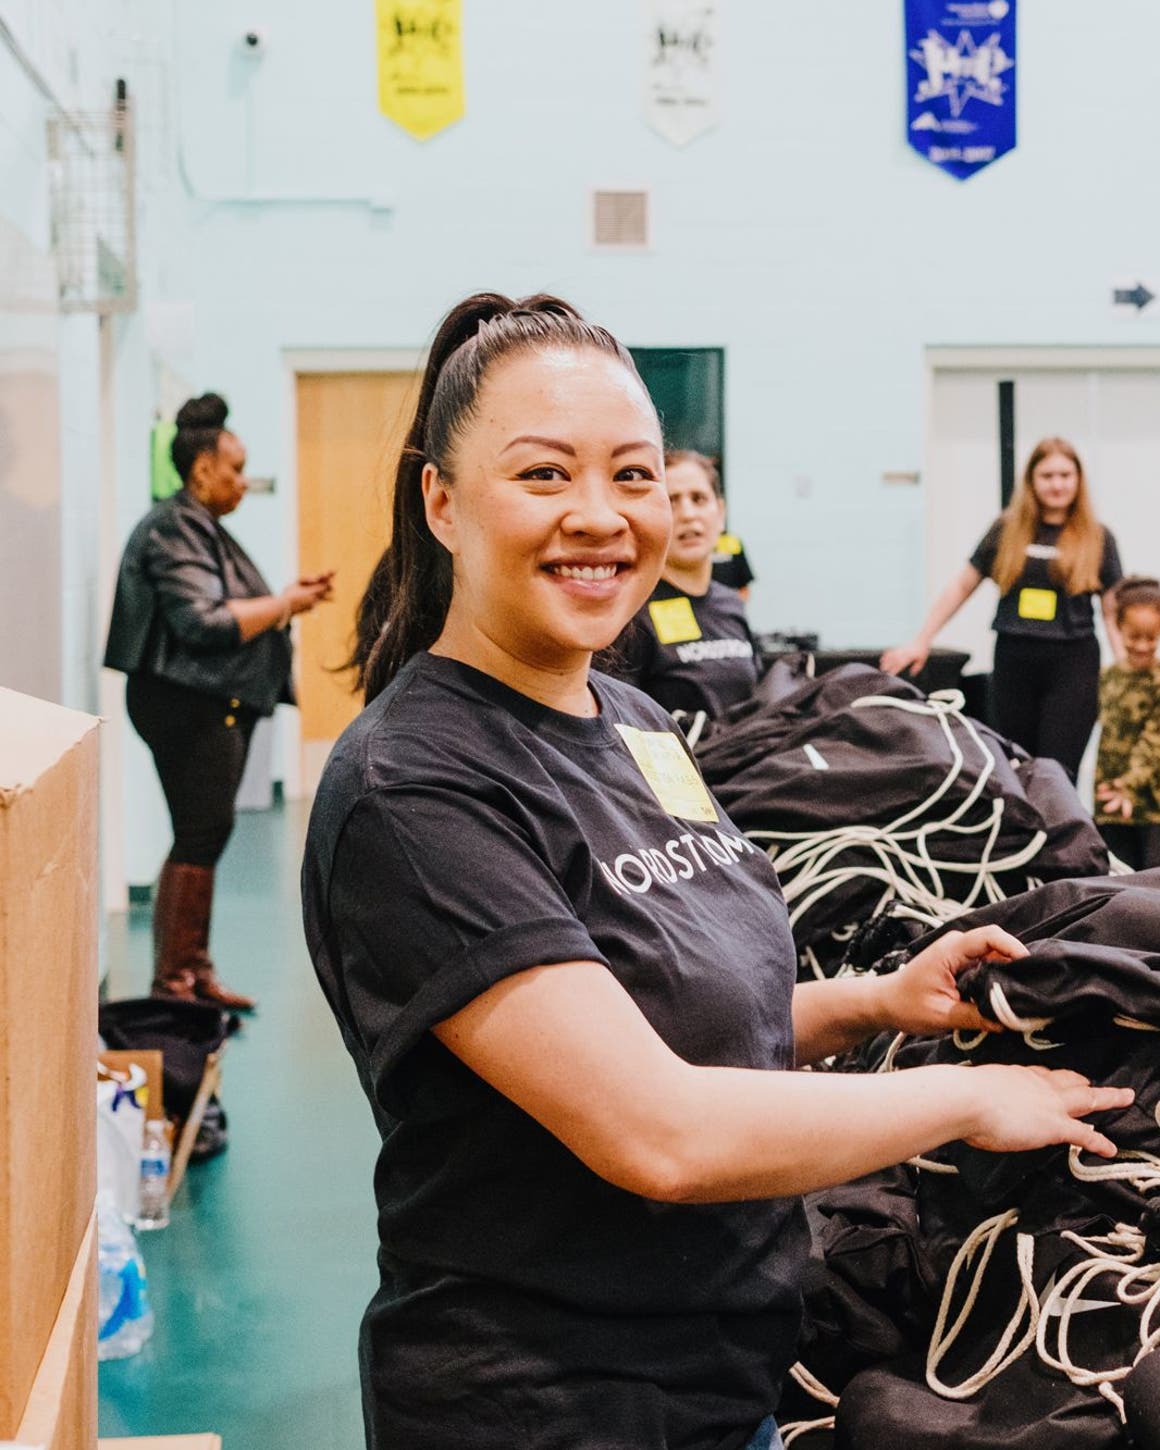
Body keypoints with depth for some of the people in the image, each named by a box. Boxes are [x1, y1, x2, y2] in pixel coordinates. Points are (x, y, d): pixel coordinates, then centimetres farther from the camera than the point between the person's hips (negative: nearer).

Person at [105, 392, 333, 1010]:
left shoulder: (202, 528, 19)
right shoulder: (173, 530, -14)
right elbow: (204, 623, -22)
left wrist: (288, 596, 10)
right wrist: (284, 604, -13)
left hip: (218, 705, 10)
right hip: (188, 705, -10)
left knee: (205, 836, 11)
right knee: (200, 835, -9)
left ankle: (194, 971, 17)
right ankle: (172, 979, -4)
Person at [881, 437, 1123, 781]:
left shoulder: (1097, 539, 2)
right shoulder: (1007, 530, 5)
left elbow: (1114, 612, 3)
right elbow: (962, 587, 11)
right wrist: (921, 642, 7)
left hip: (1072, 662, -2)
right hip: (1013, 661, 2)